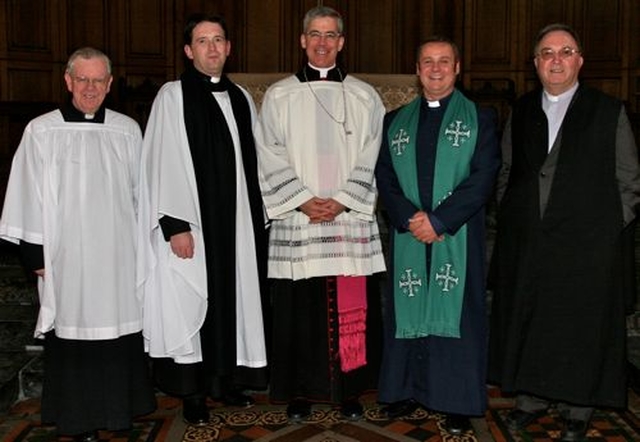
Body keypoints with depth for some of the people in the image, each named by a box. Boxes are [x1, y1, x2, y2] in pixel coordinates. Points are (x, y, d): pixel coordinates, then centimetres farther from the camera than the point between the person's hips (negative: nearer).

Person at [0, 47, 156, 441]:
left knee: (120, 330, 8)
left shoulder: (128, 131, 5)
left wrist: (144, 249, 10)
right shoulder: (42, 132, -2)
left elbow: (141, 194, 10)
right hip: (66, 256, -2)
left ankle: (122, 409, 26)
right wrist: (37, 255, -2)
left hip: (119, 255, 2)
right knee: (73, 337, 4)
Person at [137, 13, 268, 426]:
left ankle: (226, 378, 25)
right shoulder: (172, 95, -4)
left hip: (237, 221, 5)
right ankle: (193, 390, 15)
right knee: (191, 302, 2)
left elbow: (253, 162, 13)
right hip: (192, 223, -5)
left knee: (233, 297, 10)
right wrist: (174, 224, -15)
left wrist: (259, 216, 9)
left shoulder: (241, 97, 11)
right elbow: (162, 164, -9)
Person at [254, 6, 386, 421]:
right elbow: (271, 159, 1)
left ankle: (350, 390, 18)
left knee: (351, 312, 3)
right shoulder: (278, 96, 7)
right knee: (299, 310, 3)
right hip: (296, 222, 0)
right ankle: (301, 392, 17)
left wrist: (342, 201, -9)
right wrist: (303, 202, -10)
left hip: (351, 220, 1)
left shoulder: (365, 97, 8)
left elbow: (371, 161, 3)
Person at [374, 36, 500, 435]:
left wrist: (439, 220, -14)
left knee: (455, 312, 1)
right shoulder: (396, 121, 12)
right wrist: (410, 218, -11)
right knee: (409, 311, 7)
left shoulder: (480, 118, 3)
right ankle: (408, 391, 20)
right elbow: (385, 178, 5)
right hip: (408, 236, 3)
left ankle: (457, 403, 11)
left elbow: (484, 177, -7)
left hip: (458, 237, -2)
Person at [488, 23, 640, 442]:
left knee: (582, 325, 6)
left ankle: (578, 407, 23)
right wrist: (512, 217, 7)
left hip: (588, 245, -3)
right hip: (526, 243, 3)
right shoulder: (521, 111, 8)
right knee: (527, 320, 11)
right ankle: (532, 397, 28)